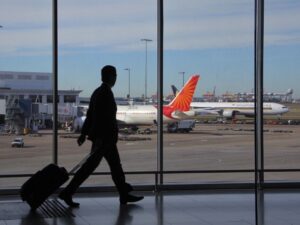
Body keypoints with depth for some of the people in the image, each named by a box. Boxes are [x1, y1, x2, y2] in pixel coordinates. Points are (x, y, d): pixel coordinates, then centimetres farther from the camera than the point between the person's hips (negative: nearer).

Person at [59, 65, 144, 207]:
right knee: (90, 166, -7)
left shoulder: (98, 92, 13)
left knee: (115, 165, 13)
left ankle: (124, 195, 20)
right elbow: (101, 117, -23)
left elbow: (90, 115, 16)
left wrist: (84, 133, 18)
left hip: (101, 137, 10)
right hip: (105, 137, -10)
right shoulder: (106, 93, -17)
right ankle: (67, 193, -3)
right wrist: (99, 138, -25)